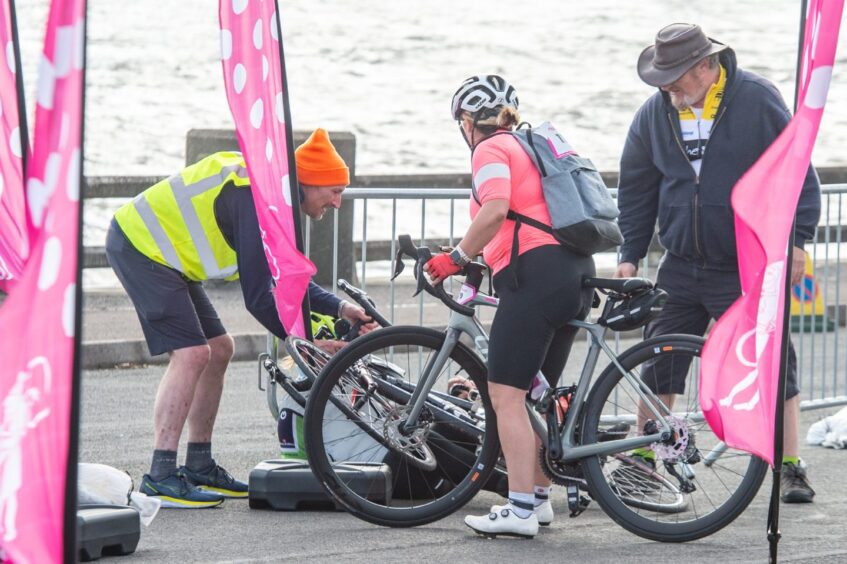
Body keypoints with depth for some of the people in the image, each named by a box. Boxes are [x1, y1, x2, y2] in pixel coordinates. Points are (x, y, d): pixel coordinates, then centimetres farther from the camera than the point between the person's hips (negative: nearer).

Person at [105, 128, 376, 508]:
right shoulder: (257, 202, -24)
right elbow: (257, 295, -24)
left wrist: (341, 309, 6)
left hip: (160, 251, 11)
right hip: (140, 246, -11)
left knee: (218, 349, 11)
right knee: (191, 353, -19)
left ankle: (199, 468, 18)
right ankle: (161, 477, -19)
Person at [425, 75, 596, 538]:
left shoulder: (490, 150, -1)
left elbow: (495, 209, -20)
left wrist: (457, 257, -12)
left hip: (535, 273, -9)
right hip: (577, 273, 9)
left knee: (506, 396, -8)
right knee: (537, 395, 18)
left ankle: (520, 510, -13)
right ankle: (538, 497, 22)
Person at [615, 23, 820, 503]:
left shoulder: (757, 99, -9)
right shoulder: (656, 114, 2)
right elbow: (637, 188, 14)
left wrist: (796, 239, -10)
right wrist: (629, 255, 12)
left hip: (748, 270, -4)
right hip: (682, 266, 4)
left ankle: (792, 468, 2)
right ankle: (643, 461, 20)